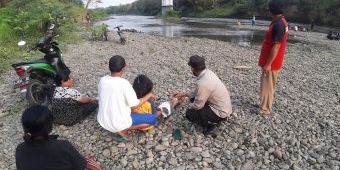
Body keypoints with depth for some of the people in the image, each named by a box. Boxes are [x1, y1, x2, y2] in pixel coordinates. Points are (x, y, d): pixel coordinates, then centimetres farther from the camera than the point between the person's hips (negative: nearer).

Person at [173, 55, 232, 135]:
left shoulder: (203, 83, -31)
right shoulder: (208, 72, -3)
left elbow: (198, 105, -20)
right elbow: (199, 91, 12)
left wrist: (189, 107, 1)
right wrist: (184, 94, 12)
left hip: (221, 113, -9)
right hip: (224, 107, 9)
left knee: (189, 114, -11)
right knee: (193, 98, 15)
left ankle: (212, 123, 5)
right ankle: (213, 118, 17)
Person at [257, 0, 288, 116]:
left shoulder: (278, 24, -22)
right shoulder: (280, 22, 10)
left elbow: (276, 46, -25)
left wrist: (268, 64, -22)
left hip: (271, 63, -10)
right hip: (271, 62, 10)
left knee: (267, 86, 1)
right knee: (267, 85, 19)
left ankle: (265, 109, 13)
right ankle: (264, 105, 32)